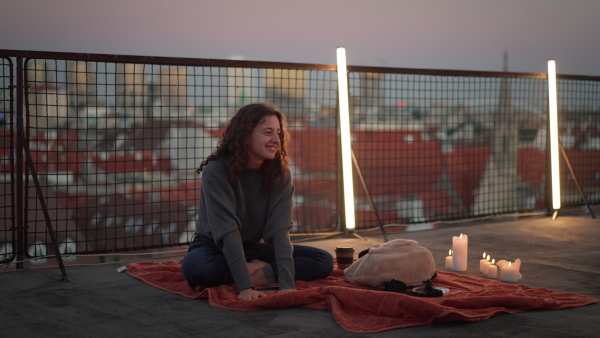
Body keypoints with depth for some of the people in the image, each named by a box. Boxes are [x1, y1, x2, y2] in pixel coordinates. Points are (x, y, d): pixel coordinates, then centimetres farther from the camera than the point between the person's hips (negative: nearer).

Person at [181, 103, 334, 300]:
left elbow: (279, 229, -21)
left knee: (324, 261, -14)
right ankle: (261, 269, -19)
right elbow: (227, 230, -30)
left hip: (253, 247, 4)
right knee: (194, 266, -39)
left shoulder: (280, 174, -10)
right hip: (214, 247, -3)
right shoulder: (216, 171, -22)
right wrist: (244, 287, -39)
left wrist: (287, 283, -34)